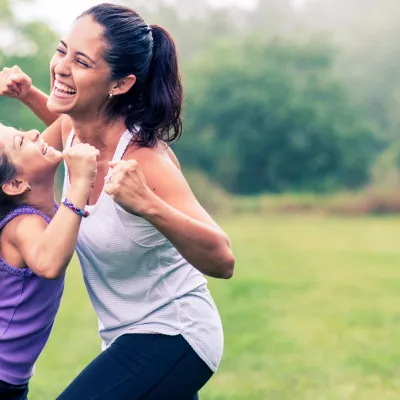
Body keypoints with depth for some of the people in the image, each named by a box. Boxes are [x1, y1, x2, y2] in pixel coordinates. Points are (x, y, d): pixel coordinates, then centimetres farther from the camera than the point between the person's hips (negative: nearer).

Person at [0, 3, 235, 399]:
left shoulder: (143, 158, -27)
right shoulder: (72, 129, -5)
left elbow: (222, 261, -31)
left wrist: (148, 205, -45)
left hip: (171, 339, -9)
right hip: (128, 339, 9)